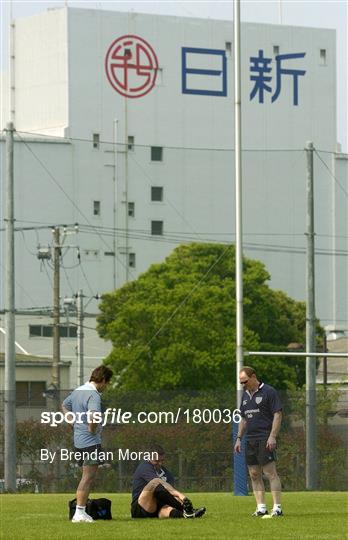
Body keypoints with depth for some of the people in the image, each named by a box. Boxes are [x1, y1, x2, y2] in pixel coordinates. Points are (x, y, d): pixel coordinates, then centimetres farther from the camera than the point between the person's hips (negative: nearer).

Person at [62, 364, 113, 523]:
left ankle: (80, 511, 19)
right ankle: (80, 513, -7)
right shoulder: (94, 395, -17)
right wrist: (93, 429, -17)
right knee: (88, 477, -5)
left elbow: (64, 406, 30)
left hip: (78, 440, 9)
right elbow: (93, 414, -35)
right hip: (91, 441, -9)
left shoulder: (77, 391, 13)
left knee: (87, 476, 17)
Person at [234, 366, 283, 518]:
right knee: (254, 475, 5)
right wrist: (239, 438, 18)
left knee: (270, 472, -11)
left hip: (265, 439, -8)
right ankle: (261, 508, 8)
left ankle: (277, 508, -11)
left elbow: (278, 414, -9)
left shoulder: (269, 392, -5)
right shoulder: (245, 395, 18)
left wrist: (272, 437, -16)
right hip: (250, 440, 8)